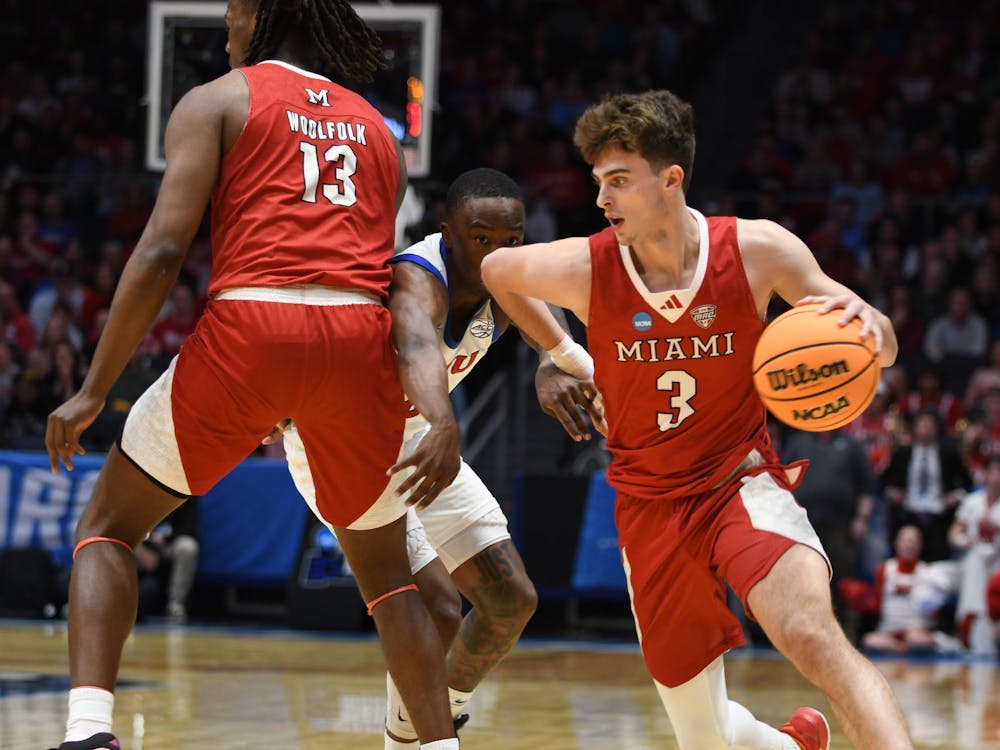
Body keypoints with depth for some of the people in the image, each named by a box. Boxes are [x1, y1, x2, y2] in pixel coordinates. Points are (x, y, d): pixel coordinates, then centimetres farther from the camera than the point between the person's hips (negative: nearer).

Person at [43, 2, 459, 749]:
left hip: (250, 324, -3)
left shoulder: (216, 101, 11)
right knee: (385, 566, 23)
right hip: (360, 334, 4)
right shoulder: (376, 128, 25)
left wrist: (95, 390, 2)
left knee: (108, 527, 11)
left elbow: (163, 249, -1)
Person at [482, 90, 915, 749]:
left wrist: (864, 322, -29)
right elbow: (496, 269, 14)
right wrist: (565, 356, 13)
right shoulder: (584, 268, -10)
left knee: (811, 634, -34)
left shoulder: (757, 250, -12)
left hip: (744, 480, -2)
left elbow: (880, 347, -5)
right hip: (651, 503, 2)